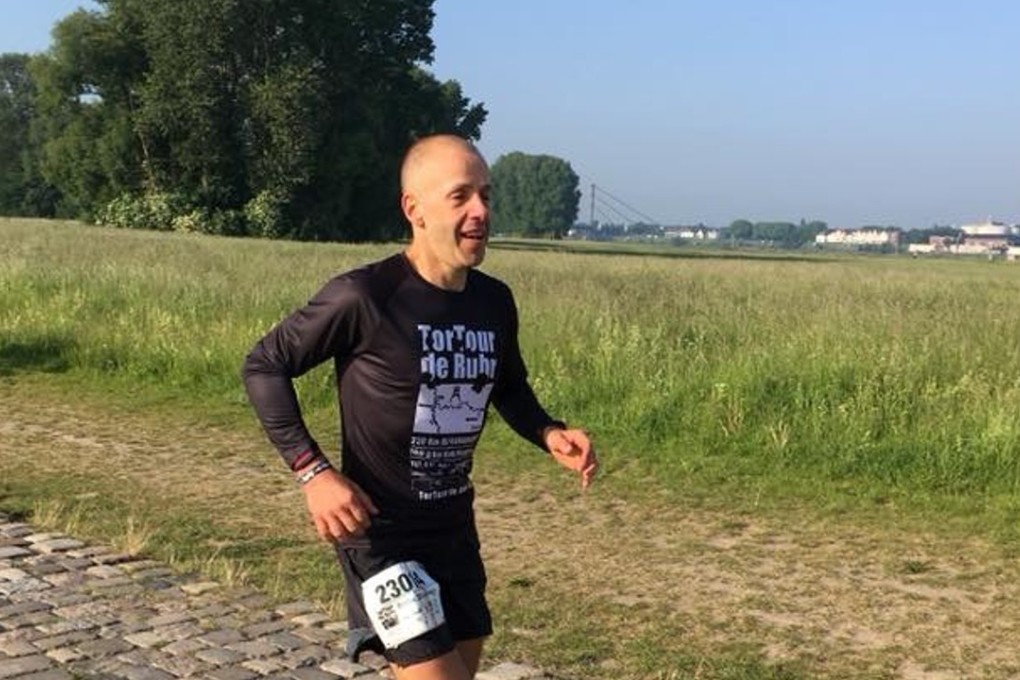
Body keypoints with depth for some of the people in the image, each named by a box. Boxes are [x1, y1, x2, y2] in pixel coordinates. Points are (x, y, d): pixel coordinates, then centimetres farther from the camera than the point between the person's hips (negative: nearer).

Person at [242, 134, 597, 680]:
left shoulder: (495, 301, -1)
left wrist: (550, 434, -4)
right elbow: (264, 366, -10)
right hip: (378, 527, -7)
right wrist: (312, 471, -18)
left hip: (454, 524, 7)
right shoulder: (364, 297, -20)